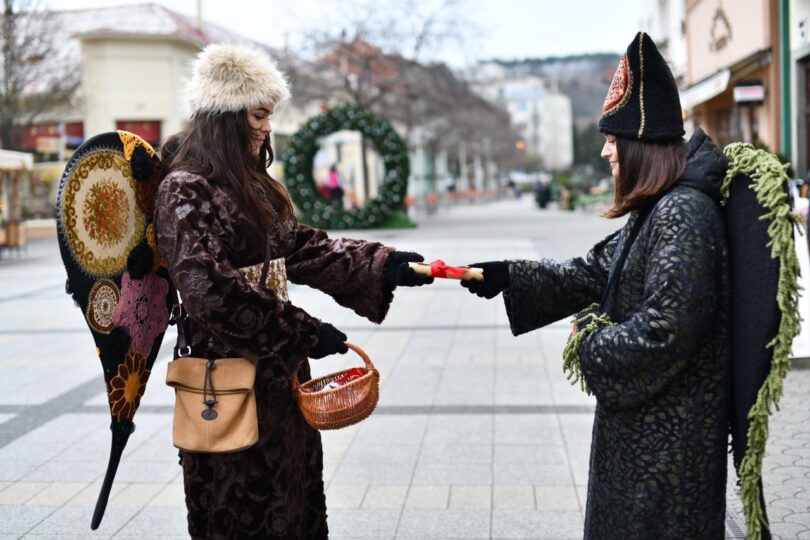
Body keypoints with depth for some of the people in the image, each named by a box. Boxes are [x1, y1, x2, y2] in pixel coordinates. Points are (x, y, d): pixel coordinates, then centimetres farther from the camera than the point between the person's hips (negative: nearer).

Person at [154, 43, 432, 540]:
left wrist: (382, 266, 1)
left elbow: (297, 246, 10)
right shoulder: (186, 190, -15)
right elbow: (212, 288, -24)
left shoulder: (248, 182, 12)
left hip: (275, 369, 8)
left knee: (291, 495, 15)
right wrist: (303, 332, -21)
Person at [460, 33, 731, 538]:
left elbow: (665, 330, -27)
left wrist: (590, 341, -12)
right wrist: (504, 277, 7)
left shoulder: (683, 214, -23)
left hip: (670, 432, -10)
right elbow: (592, 272, 12)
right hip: (639, 417, 10)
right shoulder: (655, 210, 9)